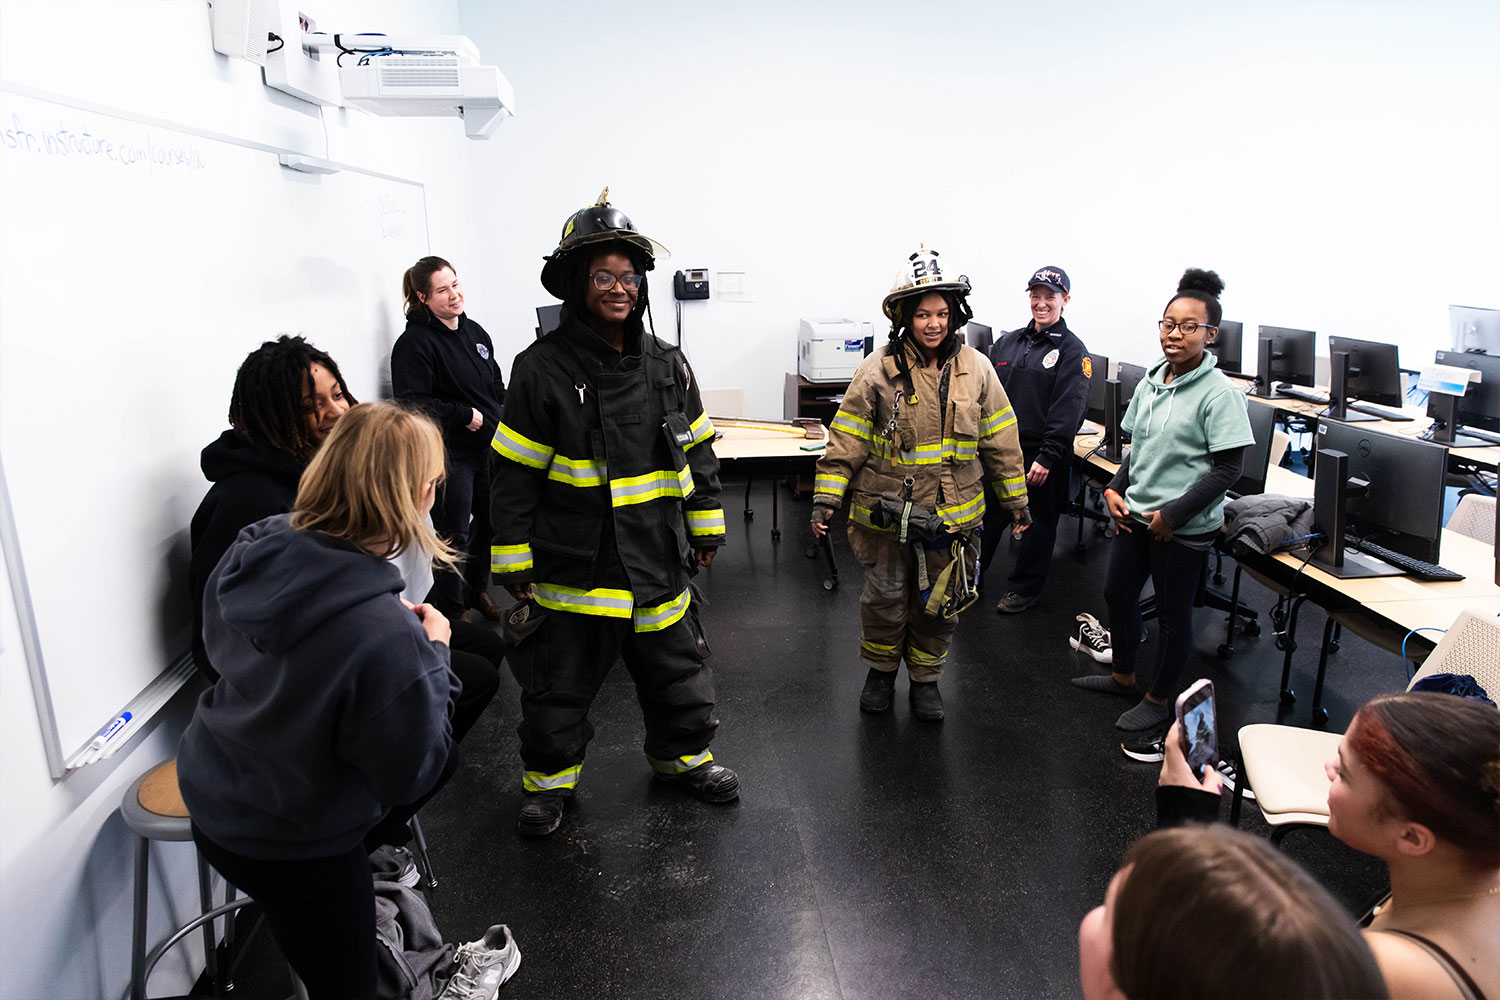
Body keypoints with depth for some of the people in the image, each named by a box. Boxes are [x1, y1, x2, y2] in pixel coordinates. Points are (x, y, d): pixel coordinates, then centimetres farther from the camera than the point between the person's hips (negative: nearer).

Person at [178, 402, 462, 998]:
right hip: (289, 851, -6)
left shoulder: (253, 549, -17)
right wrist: (433, 653, -11)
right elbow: (410, 774, -21)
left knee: (446, 754, 22)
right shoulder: (385, 637, -37)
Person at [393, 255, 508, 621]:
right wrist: (465, 415, -17)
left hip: (487, 446, 8)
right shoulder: (414, 343, -14)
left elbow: (496, 384, 21)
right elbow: (412, 402, -20)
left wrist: (502, 415, 5)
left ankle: (477, 589, 38)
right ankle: (450, 609, 18)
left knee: (489, 521, 17)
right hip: (448, 454, -7)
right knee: (454, 534, 0)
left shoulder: (474, 331, 11)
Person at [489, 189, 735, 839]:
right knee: (559, 682, 11)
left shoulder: (666, 364, 3)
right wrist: (514, 565, -7)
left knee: (678, 669, 18)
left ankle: (682, 757, 42)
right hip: (573, 564, -4)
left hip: (658, 560, 4)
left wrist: (706, 529, 15)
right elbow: (512, 475, -9)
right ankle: (549, 778, 35)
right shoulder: (542, 369, -11)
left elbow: (697, 449, 13)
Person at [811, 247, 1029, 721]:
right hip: (886, 513, -2)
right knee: (884, 600, 11)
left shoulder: (976, 369, -1)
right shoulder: (877, 371, -8)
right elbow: (847, 440, -6)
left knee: (939, 605, 14)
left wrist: (1015, 498, 11)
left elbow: (1000, 439, 7)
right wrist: (826, 497, -12)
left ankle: (925, 679, 36)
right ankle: (881, 670, 37)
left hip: (952, 515, 2)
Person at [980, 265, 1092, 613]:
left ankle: (1024, 588, 26)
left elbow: (1068, 410, -14)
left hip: (1040, 458, -4)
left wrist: (1047, 457, -21)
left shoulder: (1072, 351, -6)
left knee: (1038, 525, 10)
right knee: (984, 516, 14)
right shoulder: (1007, 343, 10)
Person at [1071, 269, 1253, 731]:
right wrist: (1114, 490, 1)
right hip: (1135, 515, 7)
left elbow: (1227, 469, -17)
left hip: (1185, 528, -7)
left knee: (1173, 612, 9)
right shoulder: (1150, 382, 5)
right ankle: (1122, 675, 42)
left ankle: (1158, 699, 28)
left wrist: (1173, 514, -18)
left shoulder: (1220, 393, -16)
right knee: (1117, 593, 19)